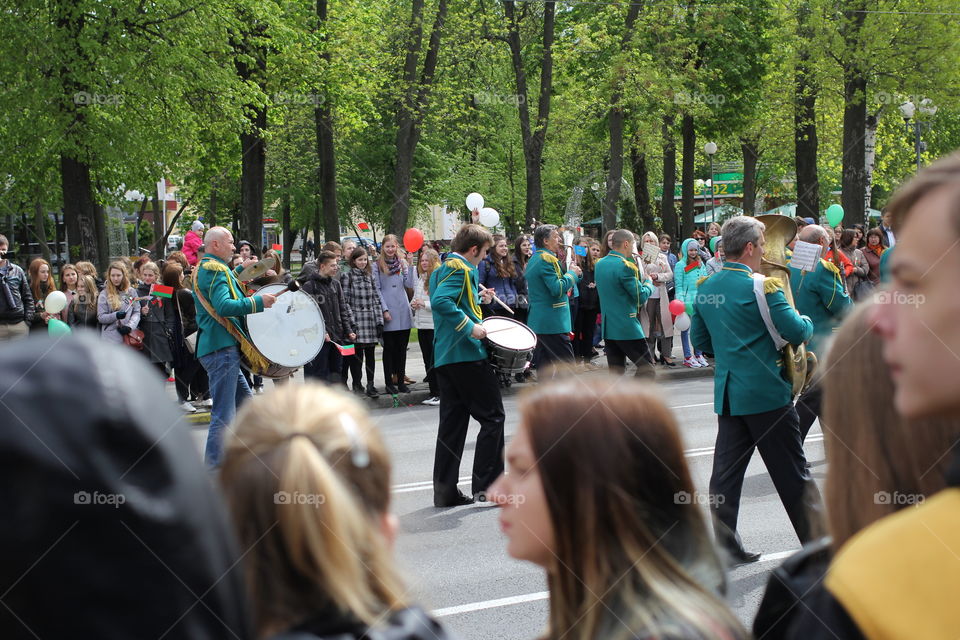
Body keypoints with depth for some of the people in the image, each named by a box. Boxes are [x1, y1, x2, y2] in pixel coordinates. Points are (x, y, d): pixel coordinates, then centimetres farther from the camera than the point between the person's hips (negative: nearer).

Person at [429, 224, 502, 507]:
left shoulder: (441, 268, 18)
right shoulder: (461, 268, -11)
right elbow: (440, 301, -26)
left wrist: (478, 300, 21)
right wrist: (470, 326, -23)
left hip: (445, 356, 9)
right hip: (467, 354, -9)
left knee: (452, 422, 9)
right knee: (492, 418, -1)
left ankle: (445, 491, 9)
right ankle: (486, 483, -3)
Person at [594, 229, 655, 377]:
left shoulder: (600, 264, 10)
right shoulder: (624, 266, -16)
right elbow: (641, 296, -13)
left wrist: (640, 280, 18)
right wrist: (648, 282, 7)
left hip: (607, 325, 8)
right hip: (627, 326, -8)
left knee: (615, 369, 9)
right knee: (646, 366, -1)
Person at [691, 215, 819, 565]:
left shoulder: (705, 287, 6)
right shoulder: (761, 286, -15)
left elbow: (700, 340, 15)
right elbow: (797, 332, -15)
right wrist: (807, 321, 6)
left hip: (727, 394, 6)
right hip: (767, 393, -6)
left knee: (726, 470, 8)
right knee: (792, 473, 3)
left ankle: (726, 545, 9)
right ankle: (818, 543, 12)